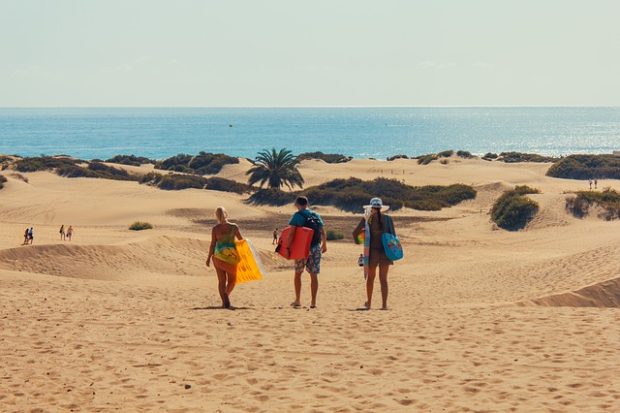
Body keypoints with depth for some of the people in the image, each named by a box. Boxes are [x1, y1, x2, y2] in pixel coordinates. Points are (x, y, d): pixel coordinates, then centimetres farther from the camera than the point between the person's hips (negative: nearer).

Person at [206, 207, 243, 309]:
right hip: (231, 255, -1)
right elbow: (241, 240, 4)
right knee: (232, 280, 15)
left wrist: (209, 258, 5)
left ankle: (226, 302, -6)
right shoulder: (234, 227, -5)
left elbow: (212, 244, -3)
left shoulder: (215, 229, -4)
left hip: (218, 255, 1)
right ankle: (225, 299, 11)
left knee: (221, 281, 4)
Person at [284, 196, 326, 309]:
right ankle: (313, 302, 4)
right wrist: (324, 245, 24)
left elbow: (292, 232, -14)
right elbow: (323, 232, 11)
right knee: (314, 275, 5)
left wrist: (287, 246, -12)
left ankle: (298, 300, 12)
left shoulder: (297, 216, -5)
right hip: (316, 248, 3)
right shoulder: (316, 215, 9)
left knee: (298, 273, 12)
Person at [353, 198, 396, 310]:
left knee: (370, 277, 16)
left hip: (372, 251, -1)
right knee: (383, 278, 5)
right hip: (385, 251, 1)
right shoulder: (388, 219, -1)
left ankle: (368, 302, 25)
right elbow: (393, 235, 1)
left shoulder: (367, 219, -5)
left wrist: (357, 240, 18)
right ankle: (384, 304, 0)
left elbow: (355, 233, -4)